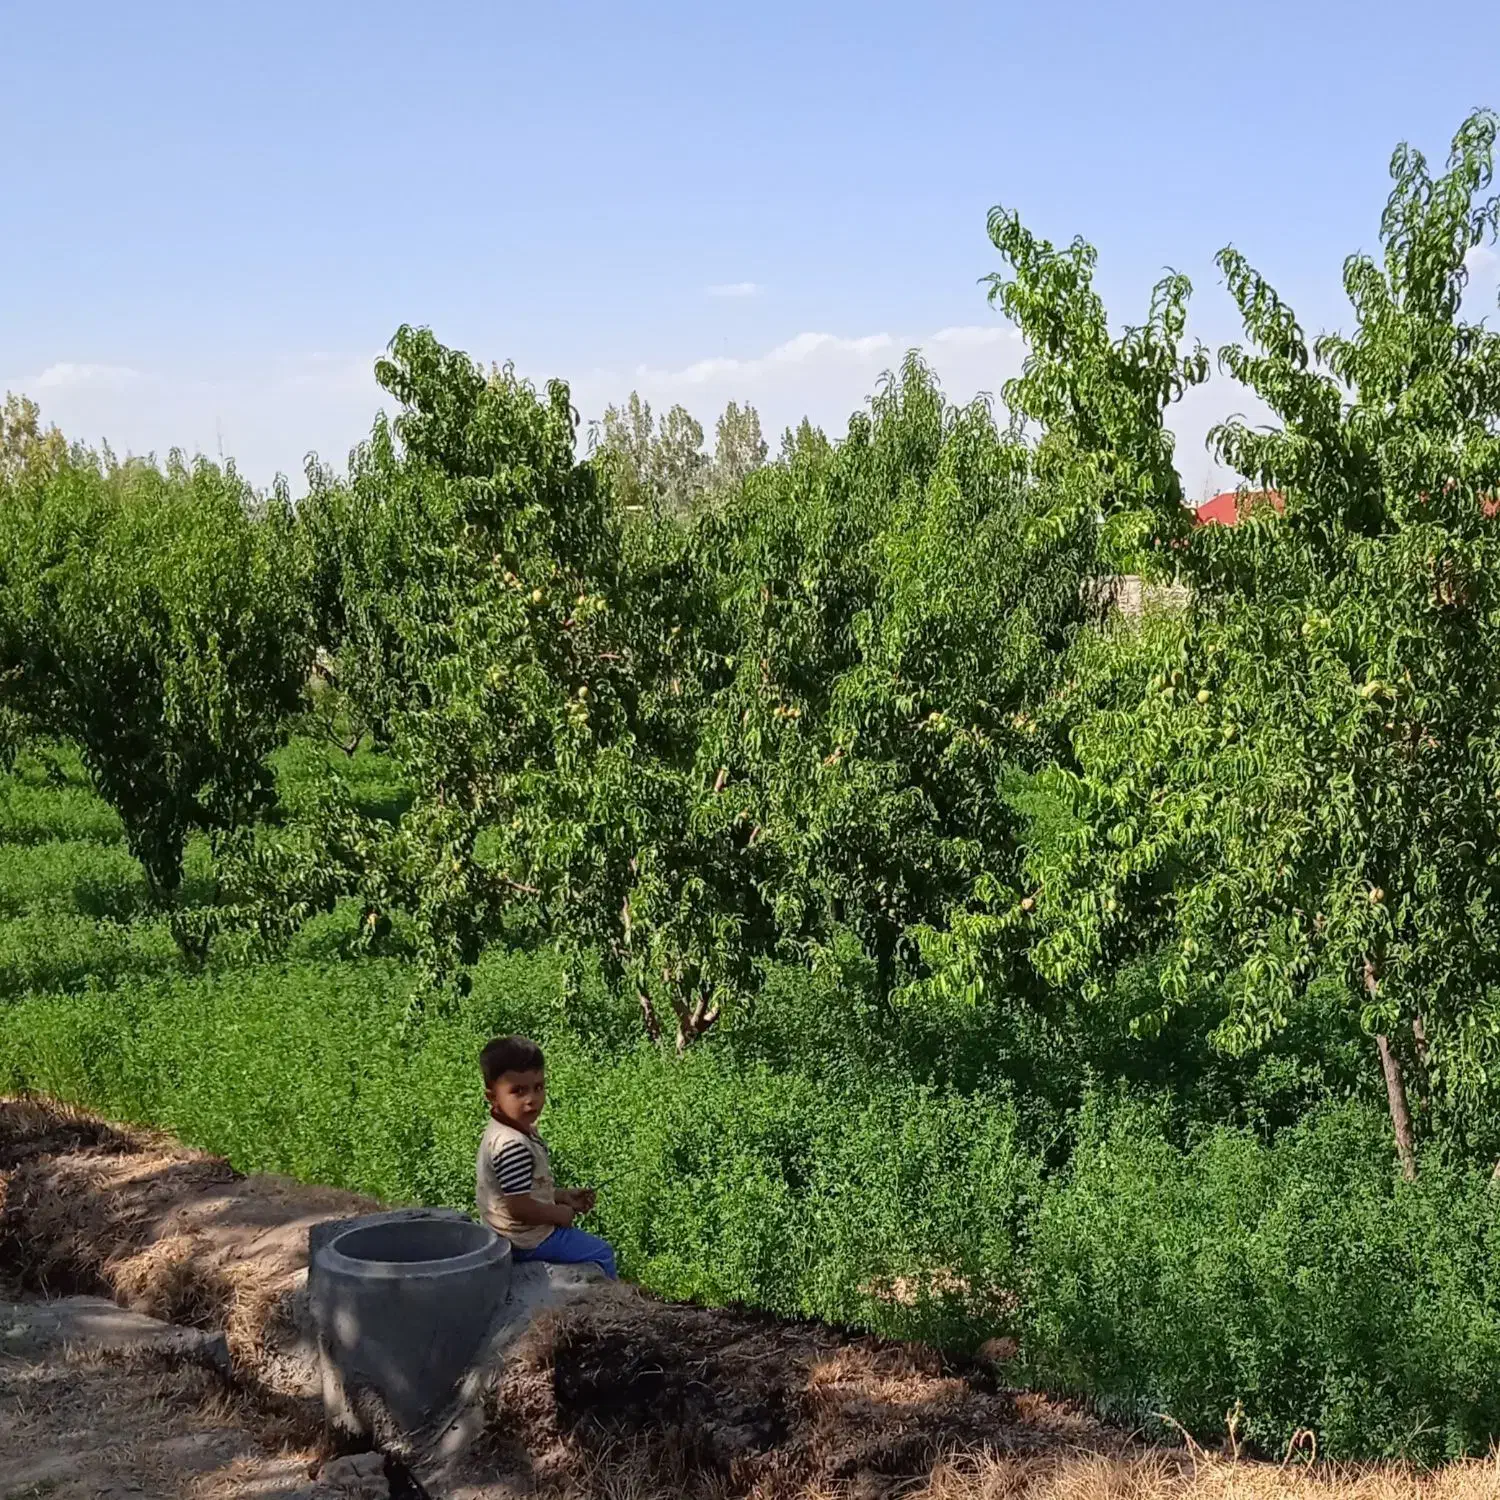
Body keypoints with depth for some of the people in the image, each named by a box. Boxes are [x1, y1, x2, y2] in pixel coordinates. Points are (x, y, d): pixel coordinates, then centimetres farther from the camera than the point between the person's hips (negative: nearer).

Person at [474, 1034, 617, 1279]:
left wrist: (562, 1195, 9)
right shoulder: (513, 1147, -32)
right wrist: (560, 1214, -16)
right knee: (601, 1253, 1)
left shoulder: (501, 1131, 0)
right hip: (527, 1241, -10)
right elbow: (519, 1207, -31)